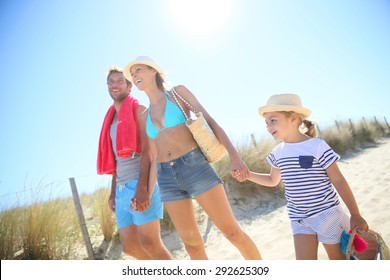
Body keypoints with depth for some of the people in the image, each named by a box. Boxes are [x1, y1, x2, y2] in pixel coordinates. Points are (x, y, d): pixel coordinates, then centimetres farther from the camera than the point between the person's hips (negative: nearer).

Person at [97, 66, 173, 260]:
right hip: (122, 189, 8)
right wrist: (113, 192, 18)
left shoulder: (139, 110, 1)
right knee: (130, 246, 8)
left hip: (140, 184, -7)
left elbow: (147, 150, -11)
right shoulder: (111, 119, 22)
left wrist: (142, 187, -22)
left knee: (149, 242, -7)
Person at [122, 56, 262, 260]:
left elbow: (210, 121, -1)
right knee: (192, 244, 6)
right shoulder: (145, 115, 17)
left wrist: (234, 156, -13)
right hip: (167, 178, 4)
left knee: (232, 232, -1)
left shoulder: (178, 92, 6)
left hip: (196, 167, -4)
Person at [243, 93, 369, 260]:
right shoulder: (278, 152, 2)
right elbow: (272, 180, 17)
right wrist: (248, 174, 2)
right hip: (299, 218, 4)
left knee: (338, 259, 14)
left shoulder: (317, 146, -15)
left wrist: (355, 214, -8)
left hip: (327, 214, -4)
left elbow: (338, 180, -11)